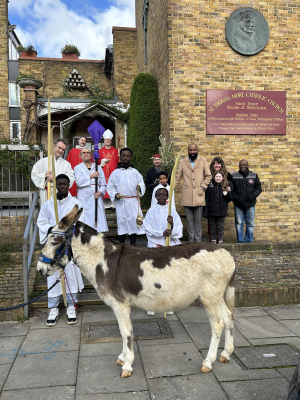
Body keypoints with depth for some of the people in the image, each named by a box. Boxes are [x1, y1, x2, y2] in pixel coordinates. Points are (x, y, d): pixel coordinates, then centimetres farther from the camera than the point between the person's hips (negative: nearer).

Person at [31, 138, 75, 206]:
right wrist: (44, 175, -8)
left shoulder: (66, 164, 12)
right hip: (46, 194, 0)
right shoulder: (42, 161, 14)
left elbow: (71, 179, -2)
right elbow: (34, 175, 10)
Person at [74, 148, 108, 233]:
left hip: (96, 197, 2)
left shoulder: (98, 168, 16)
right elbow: (79, 182, -8)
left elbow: (103, 184, 11)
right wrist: (91, 176, -6)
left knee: (99, 217, -4)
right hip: (84, 198, -2)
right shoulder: (78, 168, 10)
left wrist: (100, 192, -7)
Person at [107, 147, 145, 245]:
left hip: (133, 201, 1)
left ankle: (133, 243, 14)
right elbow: (110, 187, 8)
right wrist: (115, 194, -9)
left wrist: (140, 187, -12)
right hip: (121, 202, -1)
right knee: (121, 222, 1)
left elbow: (142, 183, 11)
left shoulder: (135, 172, 11)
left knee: (134, 221, 2)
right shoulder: (115, 172, 7)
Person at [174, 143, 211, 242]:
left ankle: (198, 241, 9)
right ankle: (191, 241, 12)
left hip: (198, 196, -1)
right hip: (187, 197, 1)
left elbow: (208, 176, 9)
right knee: (189, 221, 5)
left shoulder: (203, 160, 9)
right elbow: (178, 177, 14)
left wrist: (203, 187, -3)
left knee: (198, 221, 1)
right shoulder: (183, 162, 12)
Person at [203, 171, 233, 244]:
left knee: (221, 227, 7)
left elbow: (230, 199, 8)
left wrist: (227, 194, -14)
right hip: (212, 211, -1)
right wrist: (205, 212, -7)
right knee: (212, 227, 7)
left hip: (222, 212, 1)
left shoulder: (226, 187, 4)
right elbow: (206, 199, -2)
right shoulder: (210, 186, -1)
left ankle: (221, 241, 15)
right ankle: (213, 241, 17)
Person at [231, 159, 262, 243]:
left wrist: (253, 196, -8)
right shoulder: (234, 176, 4)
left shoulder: (254, 175, 7)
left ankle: (249, 241, 16)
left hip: (250, 204, 1)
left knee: (250, 224, 5)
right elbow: (231, 189, 2)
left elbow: (258, 188, 8)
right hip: (238, 205, -1)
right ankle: (240, 241, 11)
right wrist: (235, 198, -11)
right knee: (239, 223, 2)